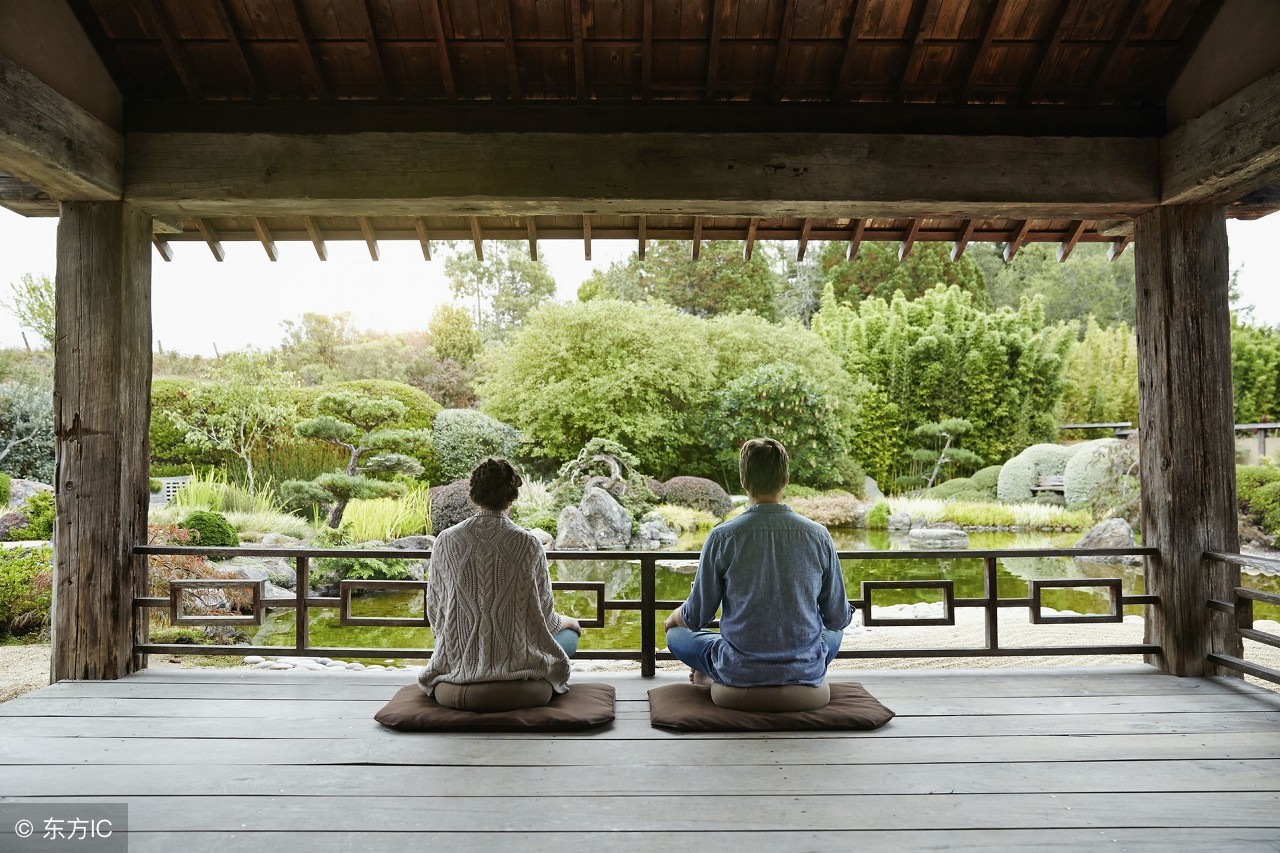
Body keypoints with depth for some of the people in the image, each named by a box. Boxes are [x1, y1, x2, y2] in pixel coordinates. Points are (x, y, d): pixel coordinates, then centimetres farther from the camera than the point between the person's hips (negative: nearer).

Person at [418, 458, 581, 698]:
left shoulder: (446, 541, -7)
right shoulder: (528, 544, -14)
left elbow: (434, 608, 3)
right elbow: (543, 613, -5)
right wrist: (567, 621, 19)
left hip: (459, 660, 5)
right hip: (515, 659, -5)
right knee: (569, 635, 25)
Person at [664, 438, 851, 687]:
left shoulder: (722, 537, -14)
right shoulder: (819, 535, -9)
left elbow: (696, 618, -5)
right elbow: (838, 618, 1)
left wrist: (674, 617, 19)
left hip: (739, 673, -1)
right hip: (807, 671, 1)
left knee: (677, 634, 25)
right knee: (834, 632, 35)